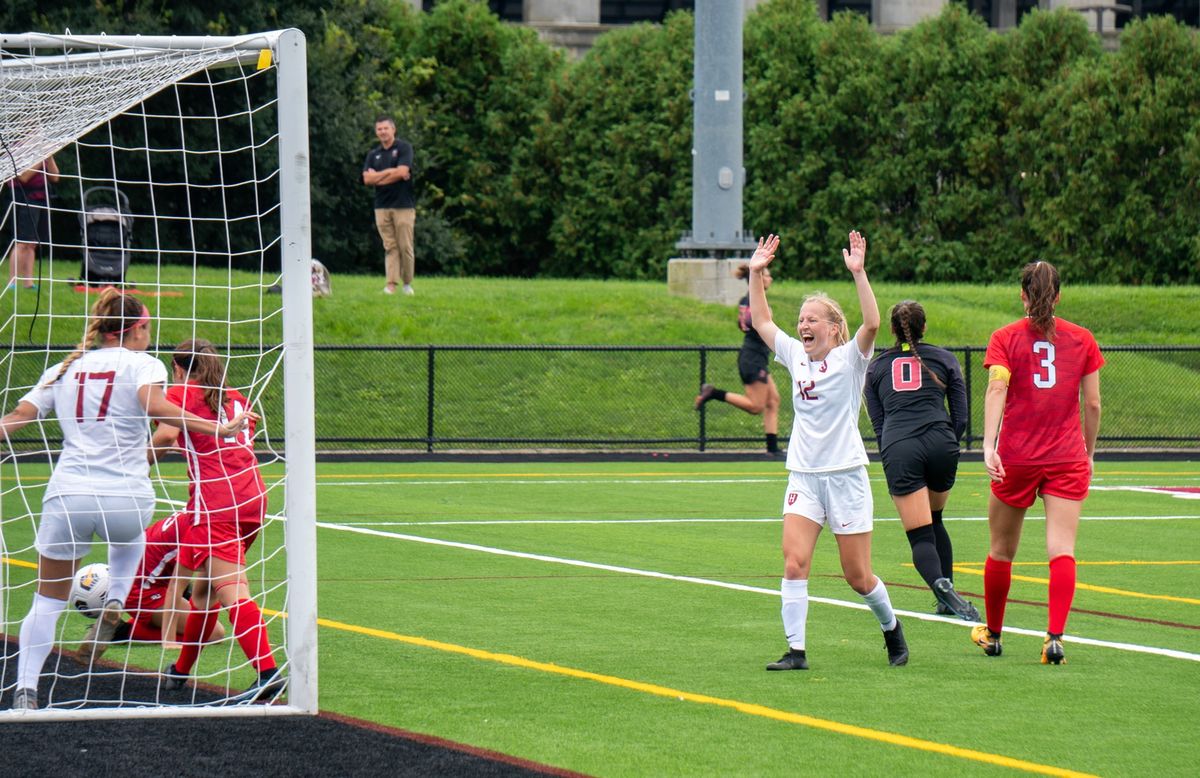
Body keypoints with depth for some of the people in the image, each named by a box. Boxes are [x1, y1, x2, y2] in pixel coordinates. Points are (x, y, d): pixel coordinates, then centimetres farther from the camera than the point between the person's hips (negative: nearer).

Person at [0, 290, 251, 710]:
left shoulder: (63, 370, 14)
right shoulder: (142, 365, 3)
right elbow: (155, 406, -17)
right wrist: (219, 429, -18)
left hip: (67, 498, 2)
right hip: (127, 499, -2)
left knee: (48, 602, 12)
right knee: (130, 536, 36)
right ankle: (114, 605, 13)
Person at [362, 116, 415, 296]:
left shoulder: (404, 148, 1)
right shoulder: (374, 154, 14)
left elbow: (402, 172, -12)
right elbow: (367, 179, 2)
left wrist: (378, 177, -3)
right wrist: (390, 172, -7)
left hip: (403, 206, -4)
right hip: (382, 206, 4)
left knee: (405, 246, -2)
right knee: (390, 247, -1)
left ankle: (407, 283, 8)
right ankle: (391, 284, -5)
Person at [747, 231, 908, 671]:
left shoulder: (850, 359, -5)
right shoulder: (796, 358, 10)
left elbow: (871, 323, -23)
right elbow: (760, 321, 18)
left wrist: (858, 273, -30)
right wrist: (756, 273, 10)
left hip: (845, 475, -4)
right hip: (803, 476, 4)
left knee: (857, 576, 3)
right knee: (794, 561, -14)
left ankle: (891, 628, 30)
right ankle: (796, 651, -13)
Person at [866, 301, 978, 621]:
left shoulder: (876, 367, 19)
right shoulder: (943, 359, 16)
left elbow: (877, 424, 15)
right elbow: (961, 417, 12)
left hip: (897, 450, -1)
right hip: (939, 442, 1)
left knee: (920, 535, -4)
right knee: (935, 520, 24)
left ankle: (941, 586, -31)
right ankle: (947, 592, 20)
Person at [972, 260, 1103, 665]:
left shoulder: (1005, 338, 0)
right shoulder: (1082, 339, 5)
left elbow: (996, 390, -14)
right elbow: (1092, 403, 5)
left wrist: (989, 445, -23)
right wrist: (1089, 453, 18)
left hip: (1016, 459, 0)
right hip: (1067, 460, 0)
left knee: (1002, 550, 15)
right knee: (1062, 550, -7)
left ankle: (992, 633, 30)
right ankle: (1055, 636, -24)